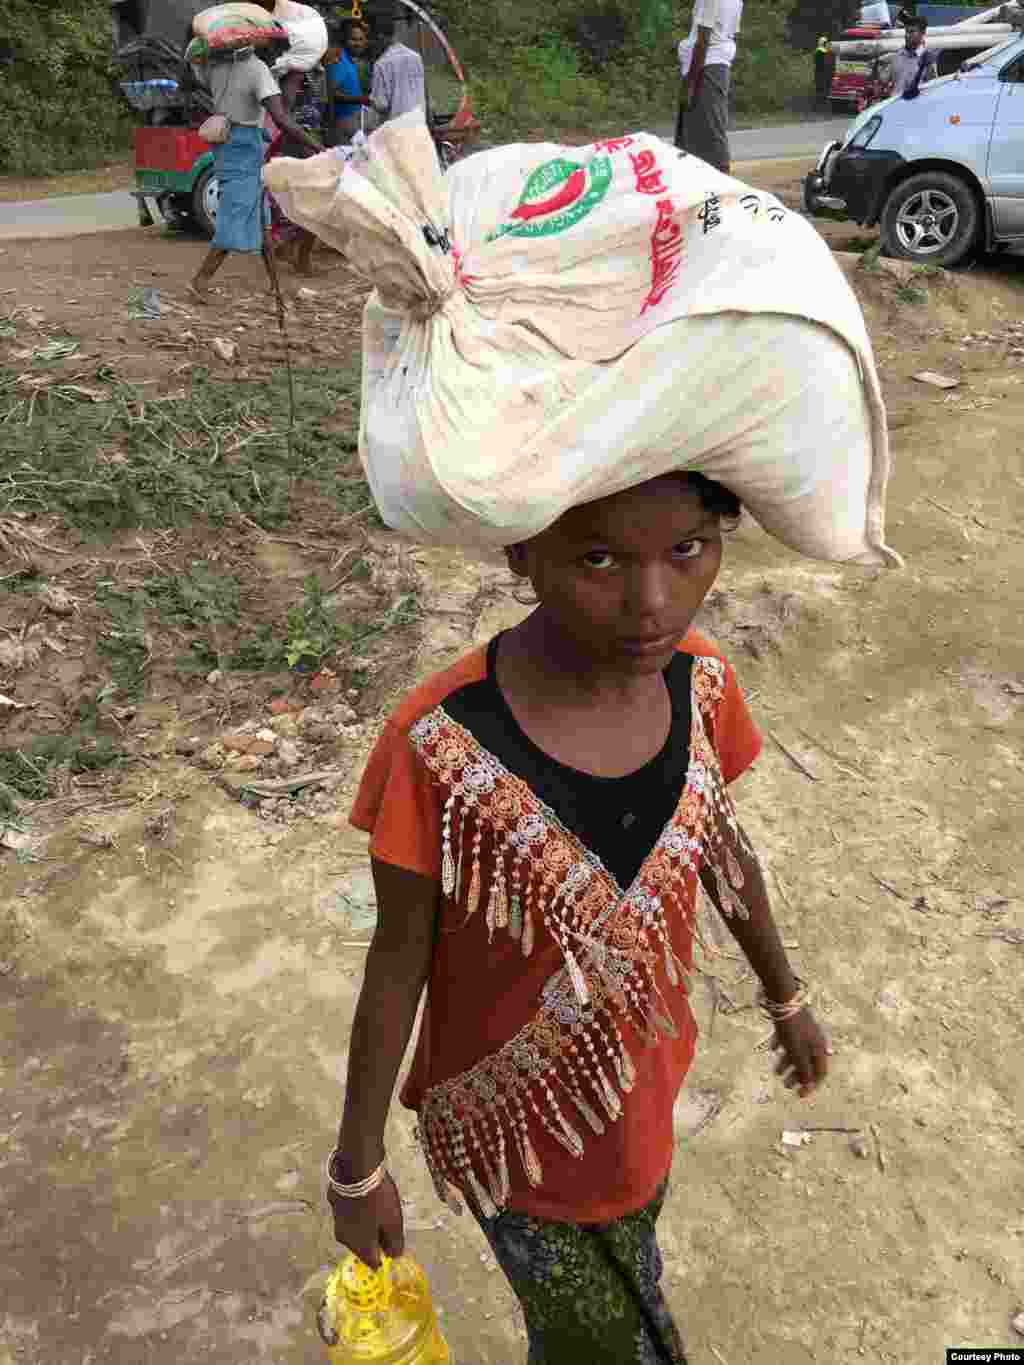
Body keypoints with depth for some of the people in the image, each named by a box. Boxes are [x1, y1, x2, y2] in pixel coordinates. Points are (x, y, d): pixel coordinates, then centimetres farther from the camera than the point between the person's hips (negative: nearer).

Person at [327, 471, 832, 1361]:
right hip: (510, 1119, -4)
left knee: (624, 1275, 31)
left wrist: (786, 997, 14)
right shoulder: (437, 745, -33)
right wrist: (357, 1166, -5)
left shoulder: (696, 681, -19)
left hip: (636, 1083, 5)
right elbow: (397, 964, -19)